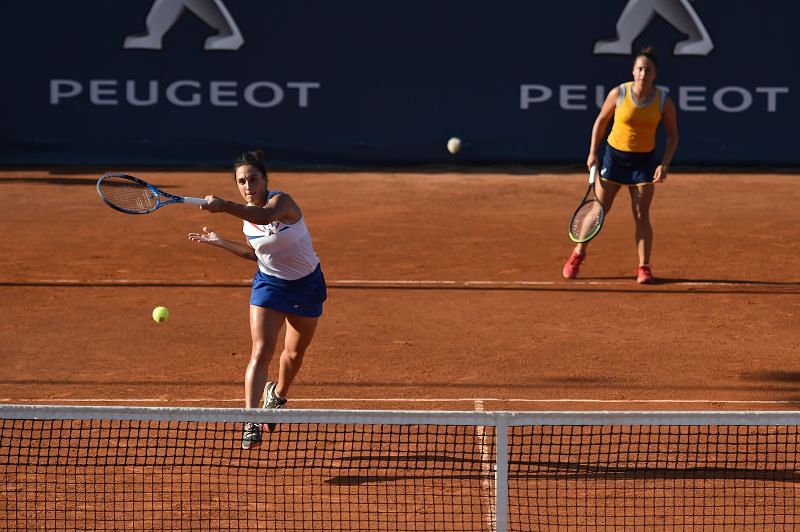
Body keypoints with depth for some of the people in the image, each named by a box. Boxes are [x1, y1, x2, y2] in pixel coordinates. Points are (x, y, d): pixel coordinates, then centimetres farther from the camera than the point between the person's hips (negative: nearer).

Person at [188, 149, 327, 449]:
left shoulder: (281, 201, -24)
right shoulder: (246, 216, -5)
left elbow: (266, 216, -51)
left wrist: (225, 207, -63)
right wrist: (219, 242, 8)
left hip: (306, 285, -3)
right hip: (269, 285, 3)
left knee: (295, 353, 15)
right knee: (261, 351, -15)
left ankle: (277, 395, 46)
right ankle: (250, 423, -19)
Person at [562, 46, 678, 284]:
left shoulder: (664, 101, -10)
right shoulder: (619, 93, -12)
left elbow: (672, 135, 0)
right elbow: (601, 121, 2)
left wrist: (665, 164, -12)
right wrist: (593, 152, -4)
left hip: (644, 161, 0)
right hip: (614, 156, 0)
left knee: (641, 215, -5)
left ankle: (644, 267, 4)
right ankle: (578, 254, 23)